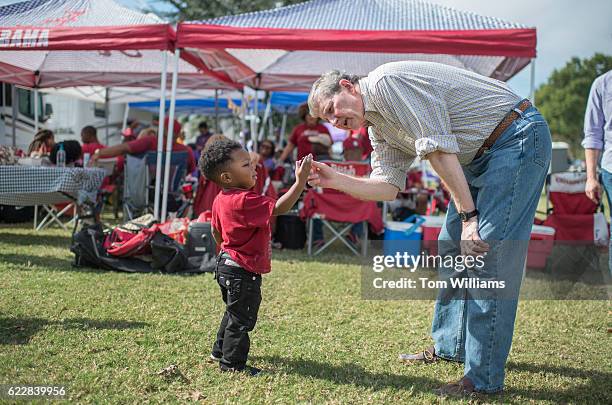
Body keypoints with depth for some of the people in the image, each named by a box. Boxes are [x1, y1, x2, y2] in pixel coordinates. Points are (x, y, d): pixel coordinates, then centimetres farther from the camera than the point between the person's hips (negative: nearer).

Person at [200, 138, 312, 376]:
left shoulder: (221, 200, 4)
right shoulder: (245, 201, -27)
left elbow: (216, 232, 16)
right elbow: (279, 208, -32)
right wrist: (300, 181, -33)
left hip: (227, 264, 11)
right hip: (243, 271, -10)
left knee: (234, 312, 27)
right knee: (242, 319, 3)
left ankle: (221, 351, 41)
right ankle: (232, 363, 14)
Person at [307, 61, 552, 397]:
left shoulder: (385, 82, -17)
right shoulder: (378, 129, 12)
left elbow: (438, 147, -23)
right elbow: (387, 186, 7)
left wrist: (468, 216, -22)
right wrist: (334, 181, -5)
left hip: (518, 138, -10)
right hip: (481, 157, 10)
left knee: (487, 253, -13)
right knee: (453, 248, 13)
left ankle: (484, 378, -7)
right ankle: (451, 345, 27)